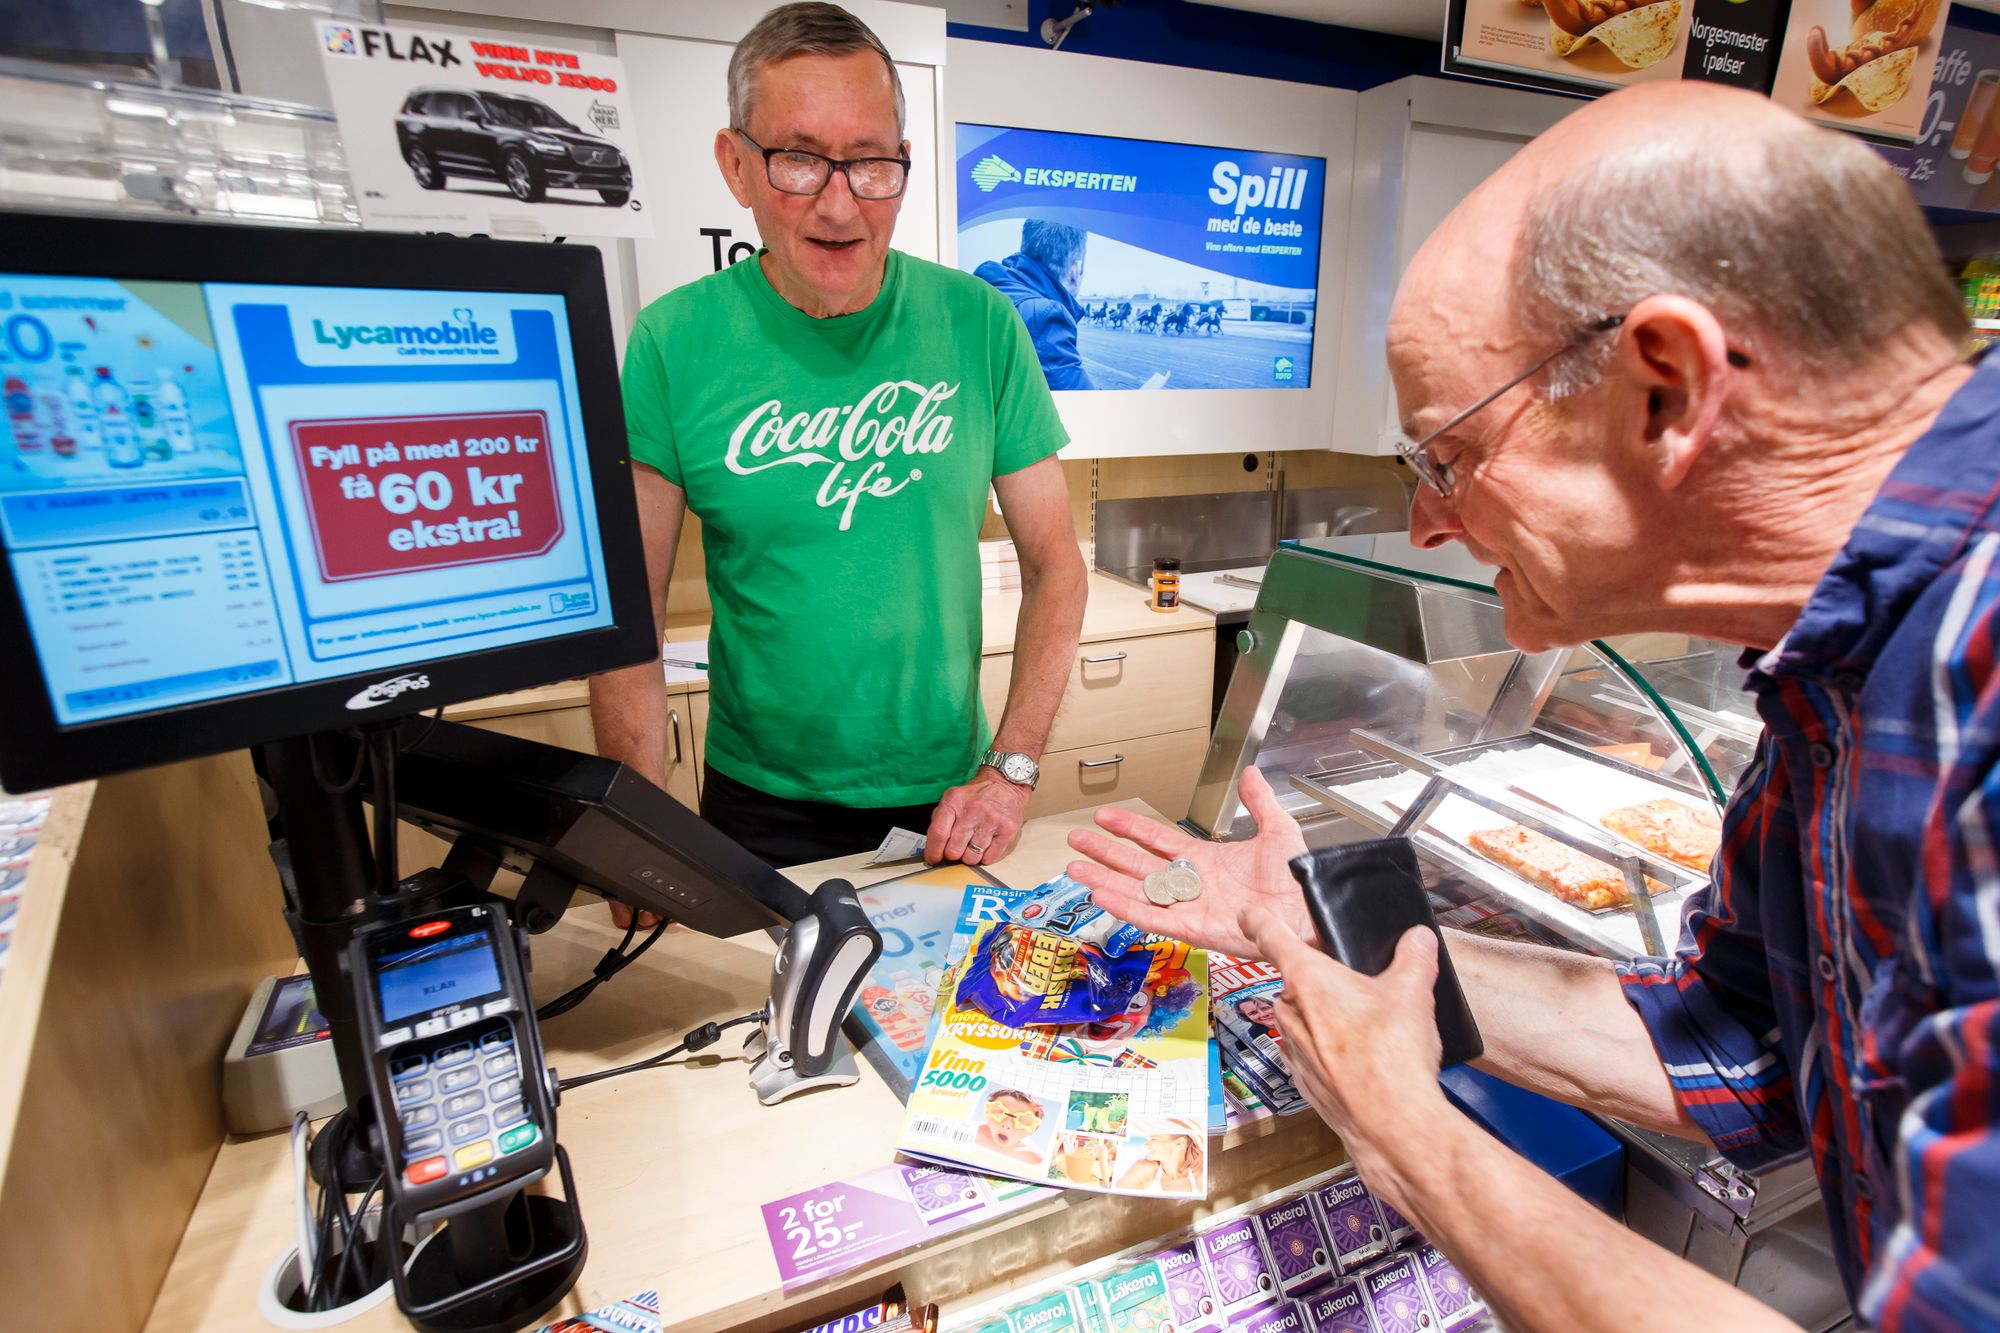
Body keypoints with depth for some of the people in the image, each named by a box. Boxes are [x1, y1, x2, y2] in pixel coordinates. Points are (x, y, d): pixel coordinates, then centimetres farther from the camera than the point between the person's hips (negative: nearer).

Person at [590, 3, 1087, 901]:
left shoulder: (978, 324, -7)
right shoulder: (673, 344, -10)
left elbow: (1053, 563, -4)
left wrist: (1010, 768, -11)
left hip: (948, 803, 2)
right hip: (759, 807, 0)